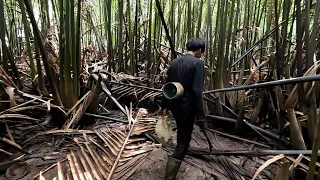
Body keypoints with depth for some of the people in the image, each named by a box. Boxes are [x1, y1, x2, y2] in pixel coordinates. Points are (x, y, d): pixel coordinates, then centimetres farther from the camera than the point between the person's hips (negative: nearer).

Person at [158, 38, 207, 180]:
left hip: (173, 104, 8)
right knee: (183, 141, 6)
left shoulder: (174, 62, 6)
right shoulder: (198, 63, -14)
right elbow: (197, 91, -21)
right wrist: (200, 116, -17)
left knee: (182, 131, 33)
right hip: (187, 107, -8)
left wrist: (163, 105, 21)